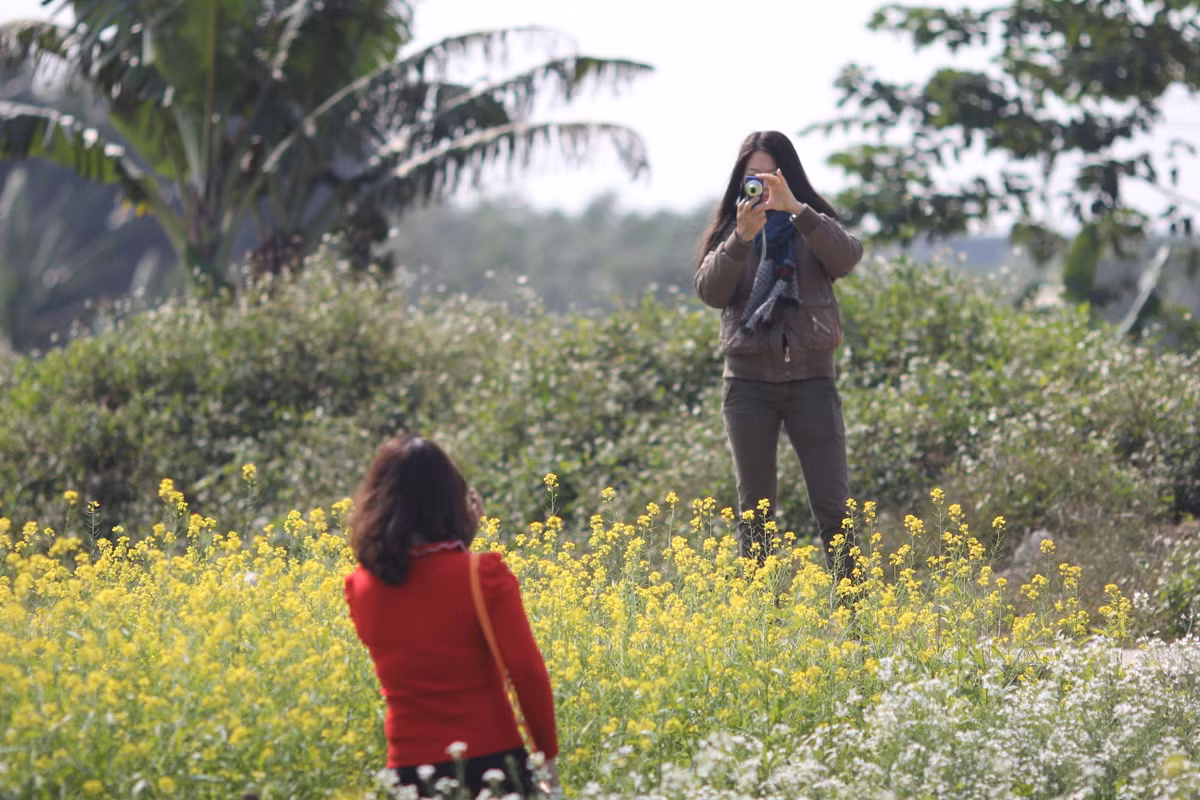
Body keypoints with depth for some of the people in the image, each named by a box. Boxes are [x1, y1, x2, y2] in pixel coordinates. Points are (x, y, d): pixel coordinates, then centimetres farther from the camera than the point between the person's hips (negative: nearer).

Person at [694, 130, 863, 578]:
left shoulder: (811, 226, 6)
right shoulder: (727, 230, 9)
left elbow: (847, 258, -16)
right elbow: (710, 291, -7)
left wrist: (795, 207, -24)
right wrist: (742, 237, -21)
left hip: (810, 377, -1)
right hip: (749, 379, 1)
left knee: (833, 508, -5)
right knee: (754, 511, 5)